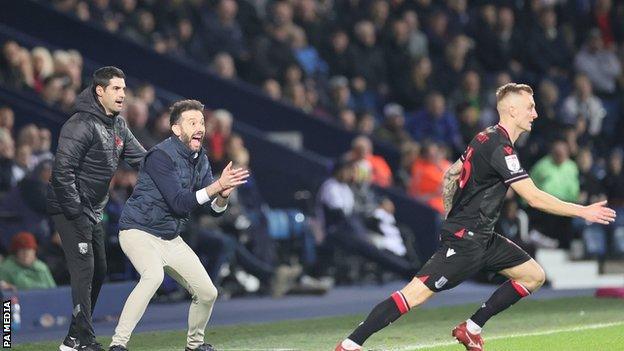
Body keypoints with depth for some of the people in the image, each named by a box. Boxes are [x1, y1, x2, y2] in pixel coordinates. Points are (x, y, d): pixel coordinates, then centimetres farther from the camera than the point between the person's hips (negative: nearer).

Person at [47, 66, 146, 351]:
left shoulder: (118, 125, 8)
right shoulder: (82, 125, -21)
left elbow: (142, 159, 13)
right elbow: (62, 171, -25)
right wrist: (76, 212, -23)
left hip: (93, 211, 10)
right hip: (70, 209, -10)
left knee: (98, 271, 13)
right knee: (84, 270, -12)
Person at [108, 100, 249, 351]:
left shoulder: (201, 159, 7)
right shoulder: (161, 156, -19)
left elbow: (215, 209, 5)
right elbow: (180, 203, -25)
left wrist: (223, 195, -18)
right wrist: (218, 185, -29)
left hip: (171, 239, 8)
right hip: (138, 231, -8)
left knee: (207, 293, 4)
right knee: (154, 275, -36)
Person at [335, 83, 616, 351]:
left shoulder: (487, 138, 12)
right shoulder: (500, 148, -19)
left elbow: (451, 174, 22)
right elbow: (534, 198, -21)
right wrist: (583, 212, -15)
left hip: (482, 238, 10)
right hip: (466, 240, -10)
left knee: (534, 276, 10)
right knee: (416, 293, -16)